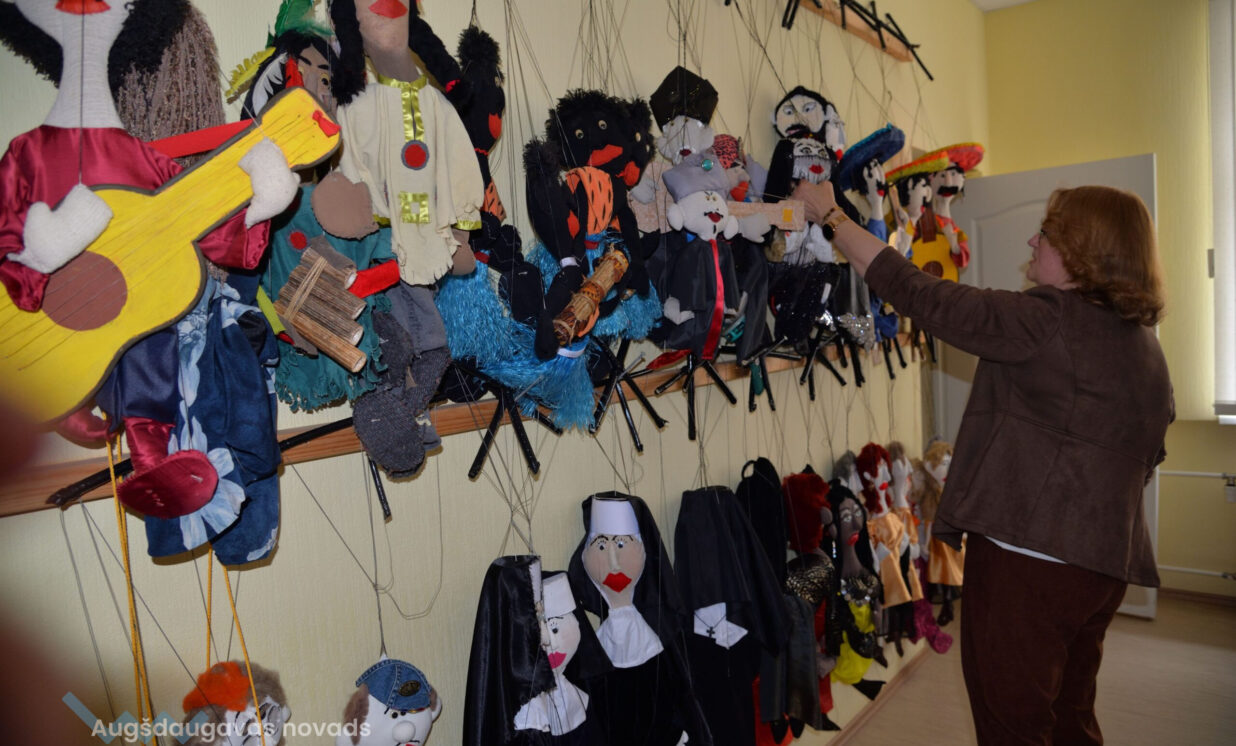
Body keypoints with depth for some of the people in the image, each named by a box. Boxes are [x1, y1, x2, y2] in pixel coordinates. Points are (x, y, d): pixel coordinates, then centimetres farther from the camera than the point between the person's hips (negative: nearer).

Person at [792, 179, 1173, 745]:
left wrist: (828, 215, -10)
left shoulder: (1045, 321, -19)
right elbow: (1147, 456, 17)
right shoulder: (1145, 344, 8)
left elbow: (919, 295, -19)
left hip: (1025, 557, -9)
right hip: (1103, 564, 9)